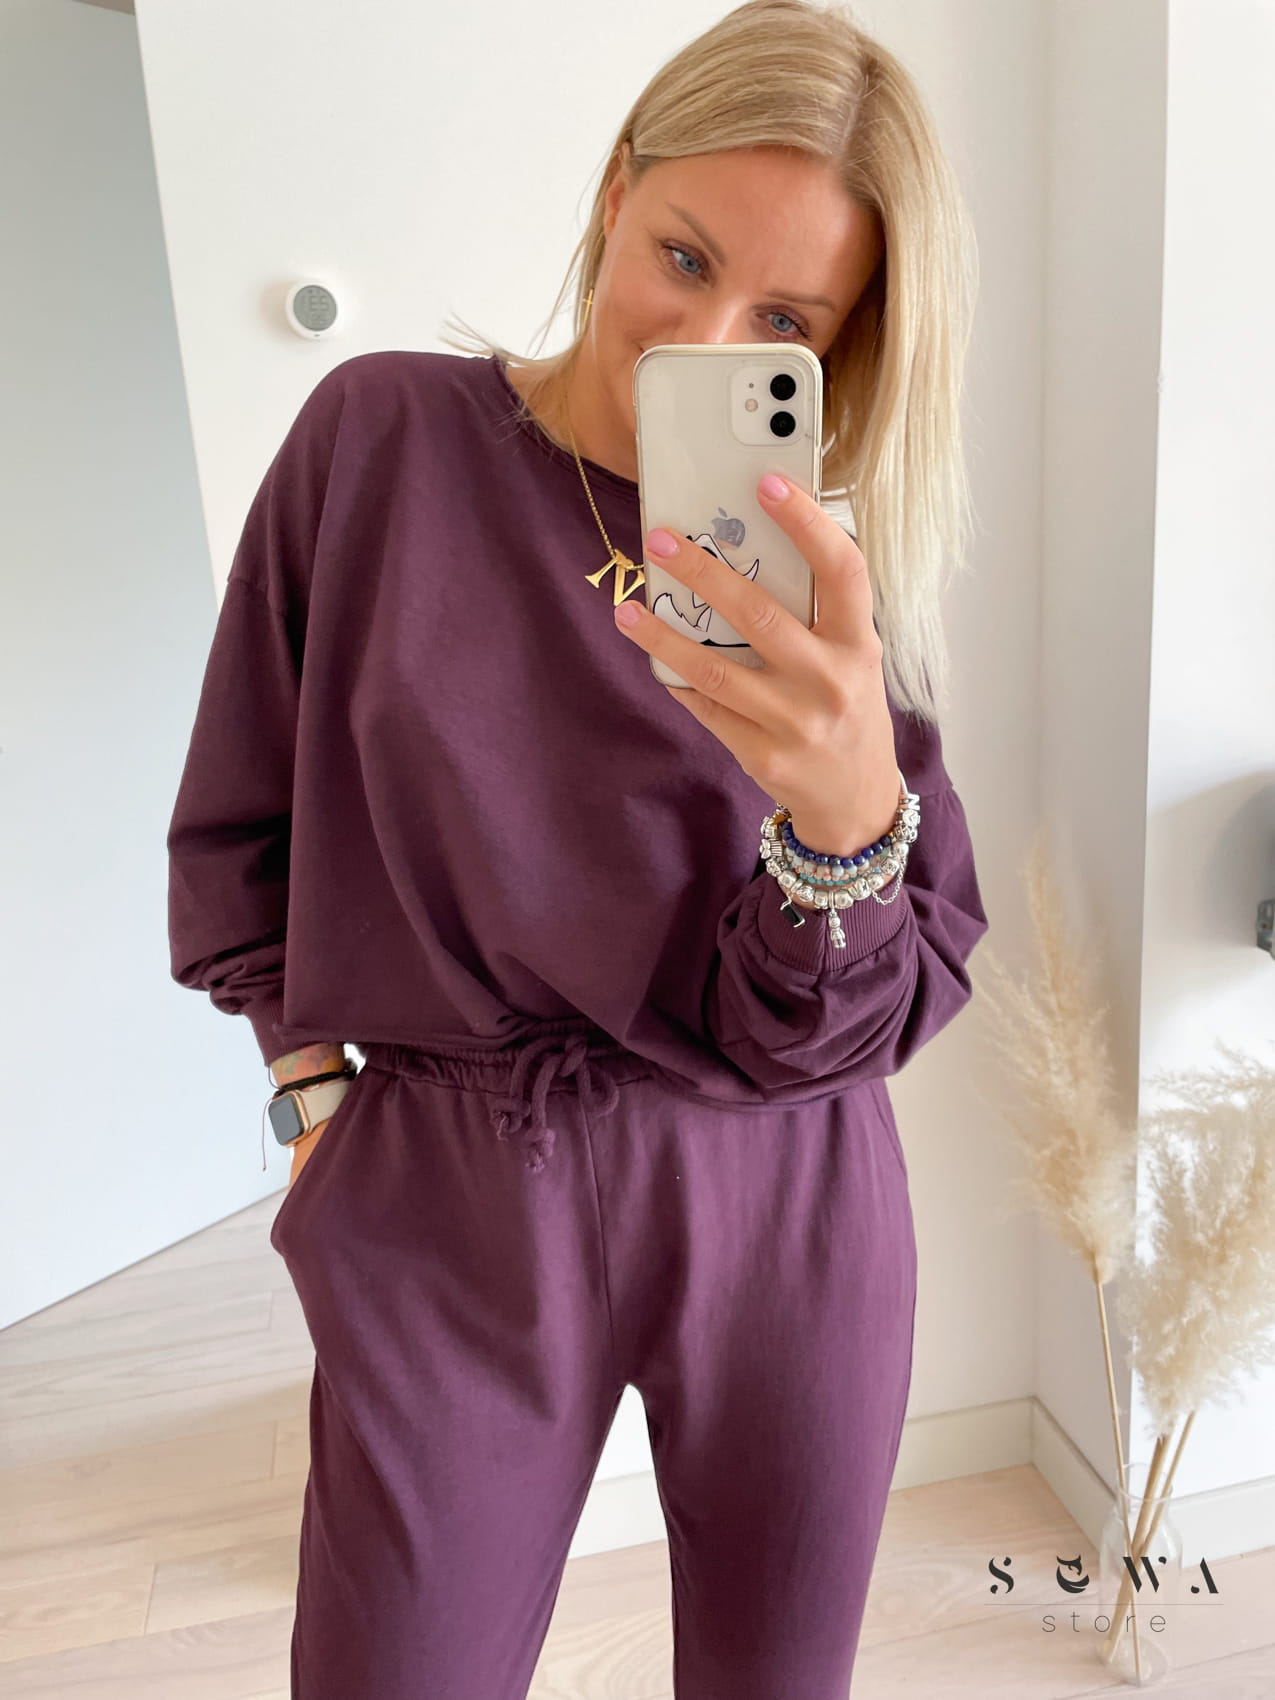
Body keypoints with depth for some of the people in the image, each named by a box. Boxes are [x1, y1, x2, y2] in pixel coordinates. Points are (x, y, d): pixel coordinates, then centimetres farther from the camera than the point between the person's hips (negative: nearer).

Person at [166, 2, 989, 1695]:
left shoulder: (830, 574, -5)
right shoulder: (384, 432, -6)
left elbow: (843, 1029, -12)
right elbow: (246, 836, 4)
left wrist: (854, 808, -31)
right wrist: (318, 1096, 2)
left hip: (782, 1208, 2)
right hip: (446, 1209, 0)